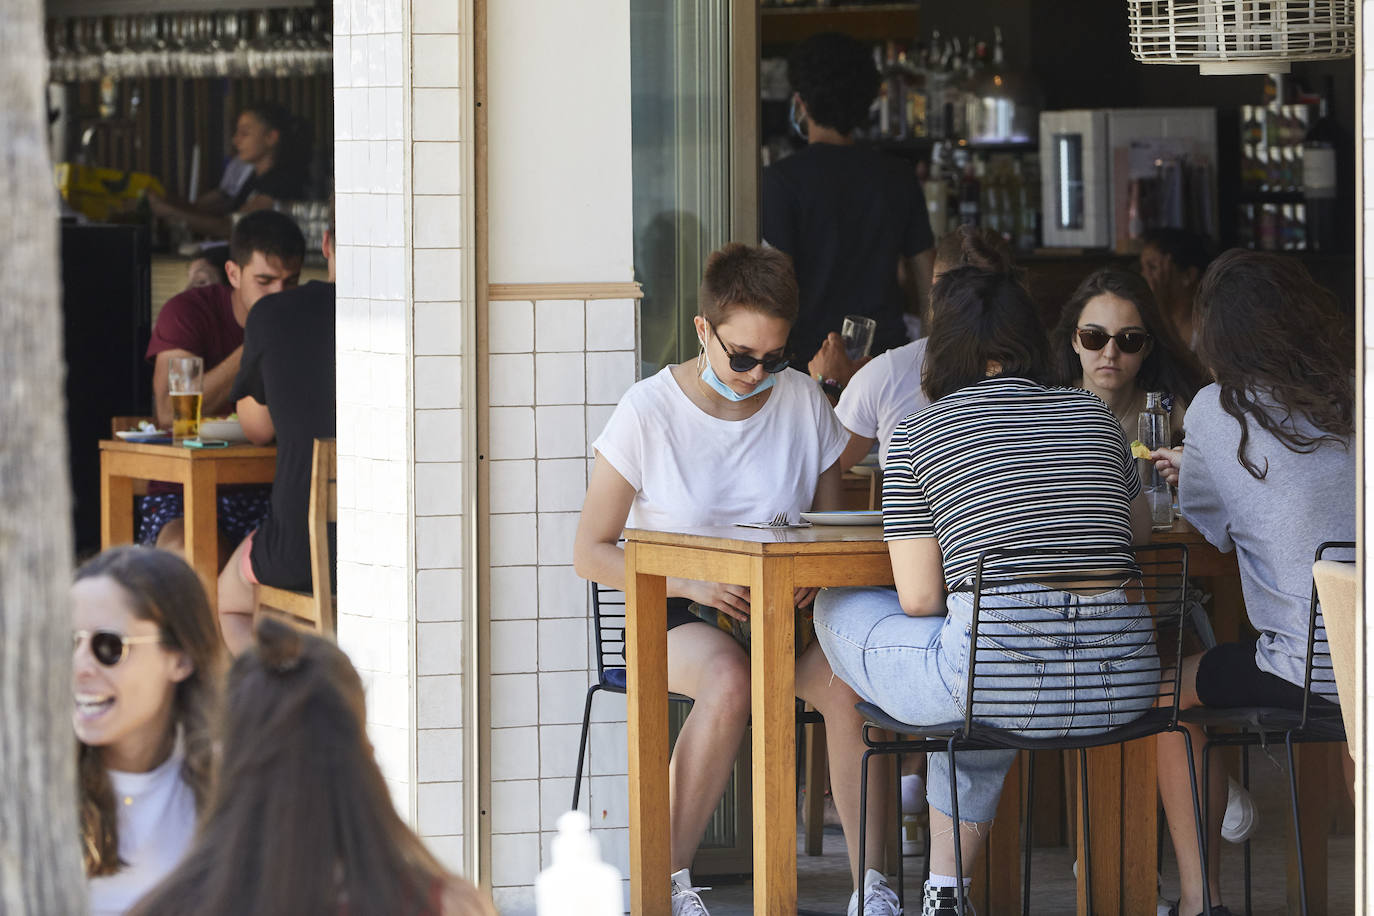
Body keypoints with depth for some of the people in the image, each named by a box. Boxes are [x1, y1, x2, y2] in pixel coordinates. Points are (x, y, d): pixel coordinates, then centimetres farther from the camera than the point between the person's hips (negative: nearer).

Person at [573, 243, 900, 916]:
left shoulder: (803, 402, 3)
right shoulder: (649, 412, -7)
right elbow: (591, 554, -4)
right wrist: (691, 582, -19)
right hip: (672, 612, -3)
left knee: (847, 680, -30)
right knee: (729, 679, -37)